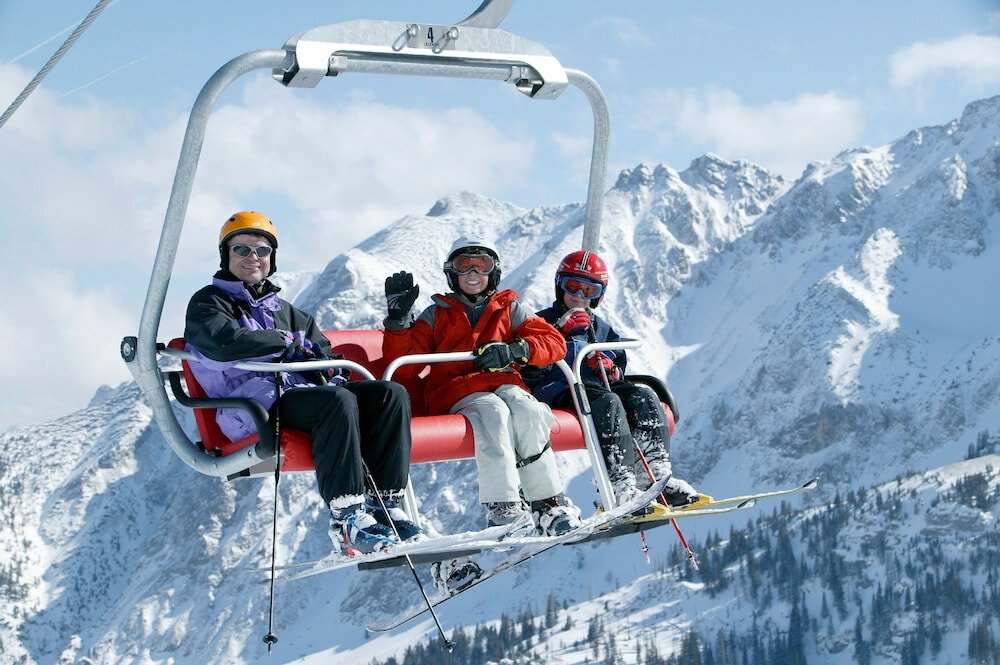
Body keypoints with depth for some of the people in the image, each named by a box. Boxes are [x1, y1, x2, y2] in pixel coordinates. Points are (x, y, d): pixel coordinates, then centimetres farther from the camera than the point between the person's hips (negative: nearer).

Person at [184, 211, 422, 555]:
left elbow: (319, 347, 29)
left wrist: (331, 374, 5)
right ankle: (346, 518, -39)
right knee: (339, 402, -35)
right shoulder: (207, 303, 10)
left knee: (392, 394, -15)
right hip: (258, 404, -7)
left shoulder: (280, 308, 32)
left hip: (302, 392, 7)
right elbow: (226, 340, -12)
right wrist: (289, 342, -3)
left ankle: (385, 503, -23)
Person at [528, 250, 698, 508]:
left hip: (598, 386, 6)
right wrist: (563, 331, -13)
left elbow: (621, 366, 23)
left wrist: (611, 368, -1)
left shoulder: (602, 328, 27)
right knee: (608, 402, -34)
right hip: (561, 393, -6)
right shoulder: (543, 321, 12)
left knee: (644, 397, -20)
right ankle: (619, 484, -47)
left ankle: (656, 473, -29)